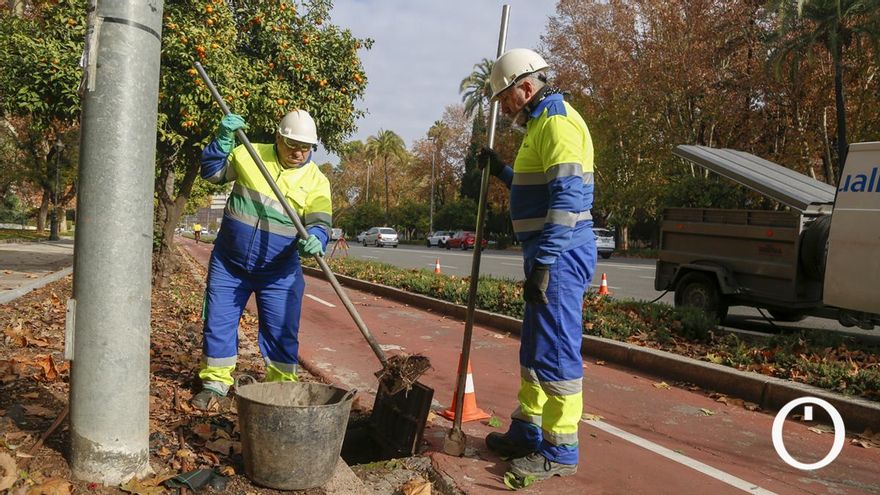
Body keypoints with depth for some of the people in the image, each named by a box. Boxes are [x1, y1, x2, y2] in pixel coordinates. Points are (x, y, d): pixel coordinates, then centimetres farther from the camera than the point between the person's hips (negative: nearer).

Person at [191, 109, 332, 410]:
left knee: (282, 333, 3)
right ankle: (215, 383, 21)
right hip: (229, 263, 1)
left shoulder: (316, 180, -5)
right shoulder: (249, 155, -3)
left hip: (280, 272, -1)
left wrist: (314, 240, -37)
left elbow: (320, 223, -13)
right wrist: (224, 140, -15)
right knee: (218, 323, 6)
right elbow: (212, 172, 1)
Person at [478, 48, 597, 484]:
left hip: (559, 255, -11)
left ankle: (560, 450, 7)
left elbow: (568, 198, -23)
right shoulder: (541, 124, 19)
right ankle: (527, 432, 30)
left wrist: (542, 263, -25)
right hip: (548, 254, 11)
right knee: (534, 349, 17)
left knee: (556, 351, -4)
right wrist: (502, 171, 28)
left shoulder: (558, 123, -13)